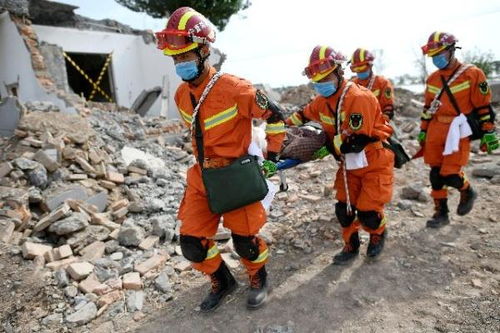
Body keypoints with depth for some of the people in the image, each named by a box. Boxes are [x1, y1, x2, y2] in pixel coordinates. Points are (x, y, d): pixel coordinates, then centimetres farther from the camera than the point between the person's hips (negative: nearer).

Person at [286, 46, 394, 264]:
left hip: (374, 163, -6)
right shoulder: (322, 101, -2)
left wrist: (328, 142, -17)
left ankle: (378, 234, 32)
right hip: (350, 164, 7)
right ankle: (351, 246, 31)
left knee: (367, 212, -3)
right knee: (344, 208, 7)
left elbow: (355, 141, -29)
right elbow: (303, 115, 19)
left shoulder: (359, 98, -26)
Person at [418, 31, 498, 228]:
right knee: (436, 174, 7)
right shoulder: (432, 79, 10)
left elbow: (484, 107, -5)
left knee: (450, 174, -10)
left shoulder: (472, 74, -6)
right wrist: (423, 131, 17)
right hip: (436, 130, 5)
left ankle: (467, 192, 25)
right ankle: (441, 213, 21)